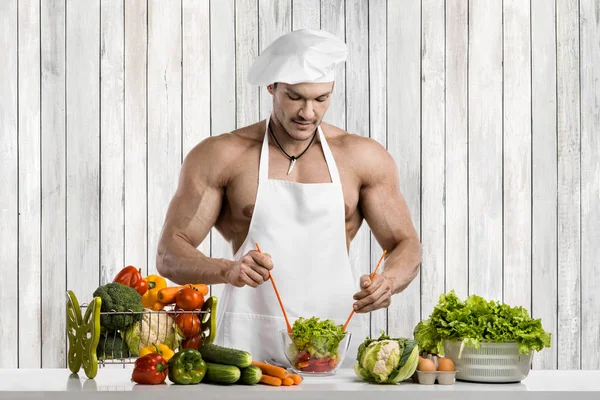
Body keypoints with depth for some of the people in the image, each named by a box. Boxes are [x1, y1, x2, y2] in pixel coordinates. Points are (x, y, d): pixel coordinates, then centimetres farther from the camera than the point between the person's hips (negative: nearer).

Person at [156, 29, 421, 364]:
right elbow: (170, 255, 1)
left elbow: (407, 246, 13)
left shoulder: (363, 158, 10)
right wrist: (228, 270, -21)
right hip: (249, 345, -1)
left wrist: (388, 281, -11)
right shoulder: (221, 156, 4)